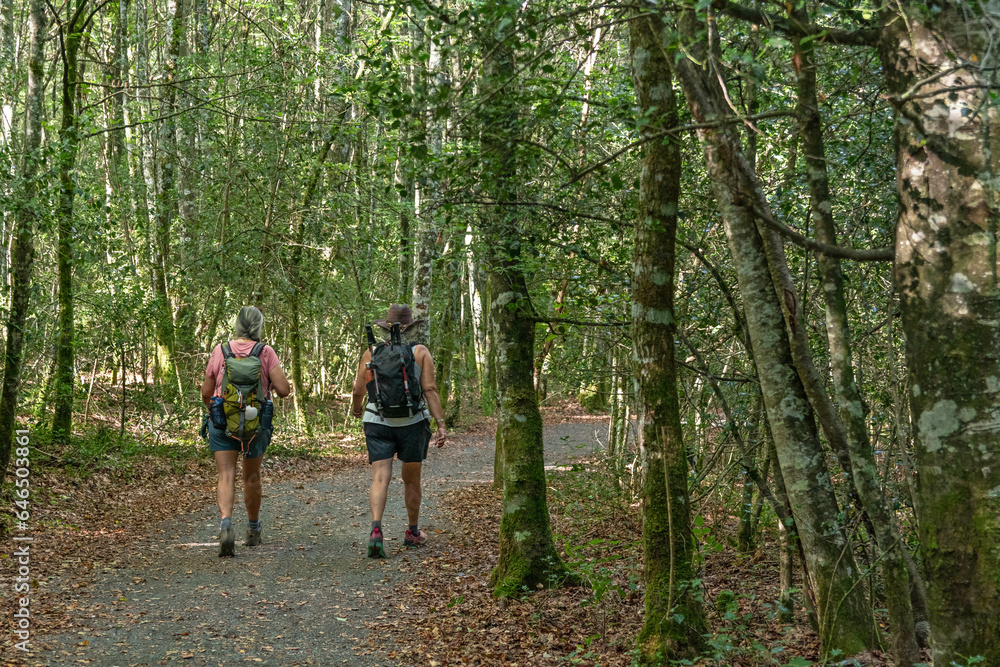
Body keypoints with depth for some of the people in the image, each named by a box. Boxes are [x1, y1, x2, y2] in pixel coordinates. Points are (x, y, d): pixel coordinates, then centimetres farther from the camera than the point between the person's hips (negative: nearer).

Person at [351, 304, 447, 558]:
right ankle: (412, 532, 28)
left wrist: (356, 410, 24)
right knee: (412, 480, 15)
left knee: (380, 479, -5)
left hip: (377, 422, 0)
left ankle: (376, 529, -27)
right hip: (412, 423, 0)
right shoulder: (421, 353, -2)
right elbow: (430, 390, -11)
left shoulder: (371, 353, 1)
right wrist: (441, 424, -12)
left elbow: (358, 390, 3)